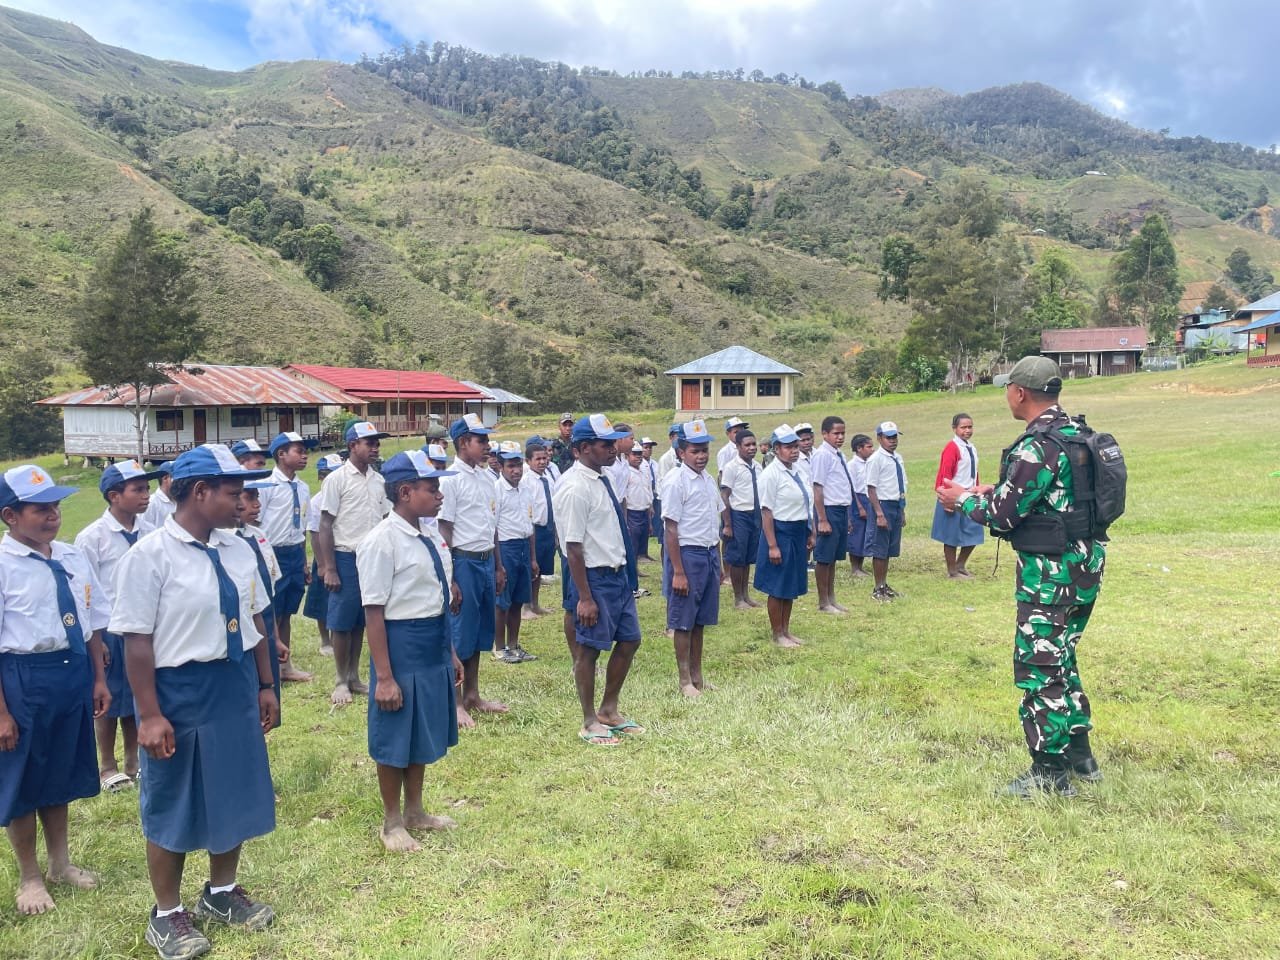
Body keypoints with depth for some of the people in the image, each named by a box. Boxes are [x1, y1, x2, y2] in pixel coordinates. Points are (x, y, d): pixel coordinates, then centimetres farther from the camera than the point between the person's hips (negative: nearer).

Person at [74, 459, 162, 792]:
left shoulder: (150, 534, -3)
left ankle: (133, 761, 31)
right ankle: (107, 767, 27)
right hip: (110, 630, -3)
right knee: (109, 699, 10)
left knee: (138, 696, 14)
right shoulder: (92, 537, -12)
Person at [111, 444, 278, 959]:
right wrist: (149, 714, -16)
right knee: (173, 805, 11)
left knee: (233, 793, 18)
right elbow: (138, 640, -17)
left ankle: (221, 893, 41)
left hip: (235, 688, 6)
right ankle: (166, 913, 33)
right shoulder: (150, 555, -17)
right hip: (179, 690, -6)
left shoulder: (238, 549, 1)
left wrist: (265, 685, 13)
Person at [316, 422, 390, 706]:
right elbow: (325, 526, -8)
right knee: (341, 622, 3)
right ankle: (341, 682, 14)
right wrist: (329, 569, -11)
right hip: (346, 558, -5)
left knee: (361, 621, 12)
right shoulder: (336, 479, -7)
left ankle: (354, 677, 23)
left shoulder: (378, 480, 8)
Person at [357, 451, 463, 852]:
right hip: (402, 645, -8)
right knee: (395, 738, 9)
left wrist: (450, 652, 19)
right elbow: (374, 612, -19)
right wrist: (384, 677, -19)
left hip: (434, 645, 8)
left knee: (424, 733, 21)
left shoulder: (430, 539, 6)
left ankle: (415, 811, 40)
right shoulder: (381, 542, -18)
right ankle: (392, 823, 29)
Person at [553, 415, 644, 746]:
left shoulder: (600, 480, 7)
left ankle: (609, 710, 33)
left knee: (629, 640, 17)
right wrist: (585, 597, -20)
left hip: (617, 573, 10)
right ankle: (589, 722, 22)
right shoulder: (576, 488, -20)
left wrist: (622, 572, 18)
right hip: (593, 577, -10)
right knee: (588, 649, 5)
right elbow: (573, 548, -21)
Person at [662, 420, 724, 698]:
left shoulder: (709, 480, 9)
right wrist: (678, 572, -16)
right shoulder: (678, 482, -12)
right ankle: (685, 680, 15)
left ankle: (697, 675, 27)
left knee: (700, 620, 15)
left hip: (710, 553, 7)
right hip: (689, 554, -7)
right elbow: (671, 530, -14)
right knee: (684, 621, 4)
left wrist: (718, 561, 15)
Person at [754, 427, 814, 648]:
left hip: (798, 533, 8)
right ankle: (777, 634, 19)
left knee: (792, 585, 17)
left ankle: (786, 630, 31)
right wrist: (772, 546, -20)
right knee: (777, 587, 4)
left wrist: (810, 534, 16)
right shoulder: (771, 474, -16)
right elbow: (767, 511, -18)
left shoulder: (797, 471, 8)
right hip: (780, 532, -8)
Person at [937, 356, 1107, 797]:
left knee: (1039, 668, 1)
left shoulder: (1035, 447, -20)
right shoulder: (1077, 432, 9)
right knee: (1062, 658, 21)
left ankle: (1050, 772, 11)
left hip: (1050, 571, -9)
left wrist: (963, 499, 1)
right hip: (1085, 563, 9)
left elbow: (1003, 515, -16)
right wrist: (992, 491, 18)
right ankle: (1079, 753, 31)